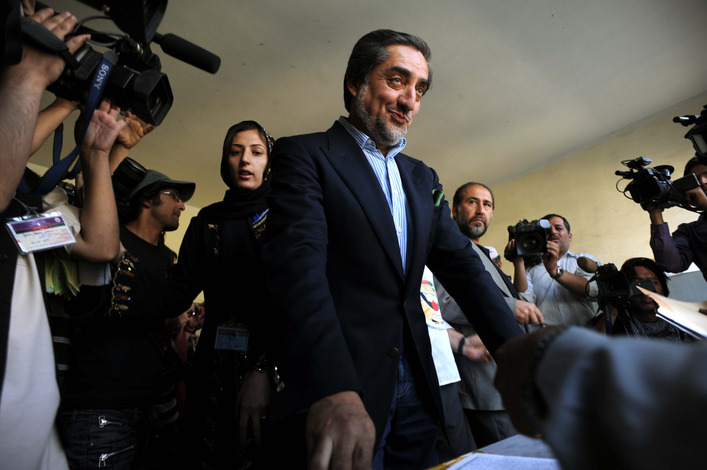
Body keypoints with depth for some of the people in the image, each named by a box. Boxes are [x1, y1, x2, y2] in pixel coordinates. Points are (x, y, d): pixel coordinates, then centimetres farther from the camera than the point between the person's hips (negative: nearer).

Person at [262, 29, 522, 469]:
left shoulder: (423, 178, 13)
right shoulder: (304, 155, -5)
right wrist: (334, 390, -32)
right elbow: (300, 263, -20)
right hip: (333, 388, -5)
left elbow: (462, 267, 8)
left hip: (415, 390, 6)